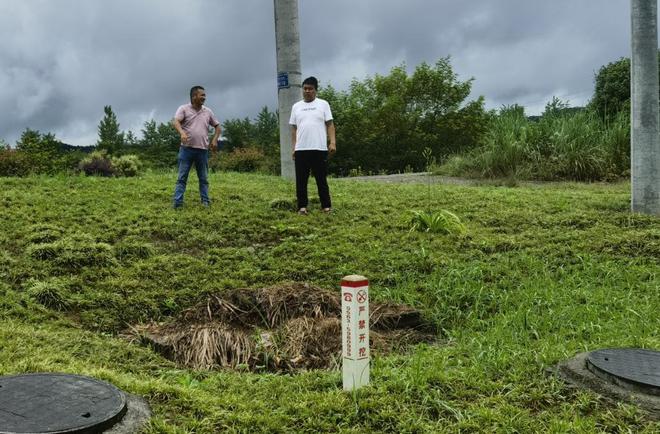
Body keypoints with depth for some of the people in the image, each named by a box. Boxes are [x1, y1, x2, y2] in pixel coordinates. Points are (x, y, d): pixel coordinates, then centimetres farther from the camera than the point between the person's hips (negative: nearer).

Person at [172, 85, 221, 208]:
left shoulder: (208, 111, 12)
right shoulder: (184, 109, 0)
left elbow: (217, 126, 20)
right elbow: (176, 121, -15)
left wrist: (215, 139, 4)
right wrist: (182, 132, -35)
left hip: (202, 150, 4)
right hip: (187, 149, -3)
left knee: (204, 178, 8)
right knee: (182, 177, -2)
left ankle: (205, 201, 14)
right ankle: (178, 202, -4)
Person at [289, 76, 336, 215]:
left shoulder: (323, 104, 5)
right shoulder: (296, 106, 12)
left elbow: (330, 124, 0)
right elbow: (294, 129, 12)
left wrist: (333, 142, -11)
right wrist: (294, 147, 5)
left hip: (319, 148, -2)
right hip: (301, 149, 3)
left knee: (321, 179, 3)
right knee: (301, 180, 4)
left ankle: (326, 206, 9)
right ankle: (302, 206, 10)